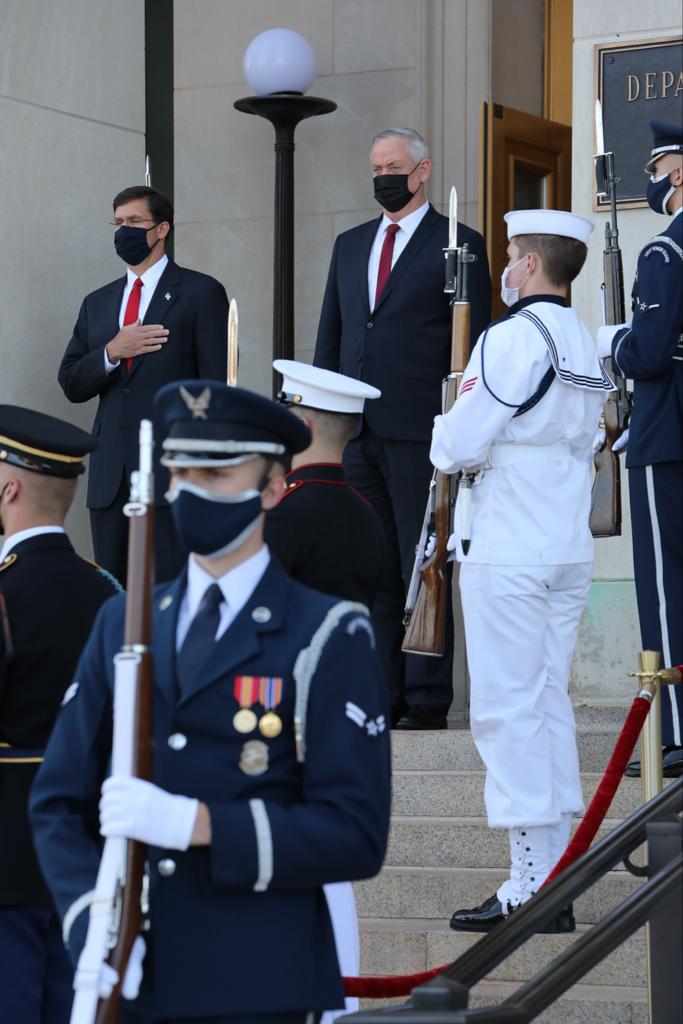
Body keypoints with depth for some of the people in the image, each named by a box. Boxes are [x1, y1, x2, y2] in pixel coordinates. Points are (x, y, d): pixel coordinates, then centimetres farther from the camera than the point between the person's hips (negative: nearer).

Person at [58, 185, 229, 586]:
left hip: (174, 474, -5)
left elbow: (218, 385, -3)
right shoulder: (97, 303, 18)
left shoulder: (201, 293, 2)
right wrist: (111, 352, -6)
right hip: (111, 477, 5)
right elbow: (71, 384, 14)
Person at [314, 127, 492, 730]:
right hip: (355, 430, 6)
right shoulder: (350, 246, 19)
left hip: (419, 430, -6)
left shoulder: (459, 245, 1)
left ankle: (426, 701, -1)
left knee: (422, 568, -4)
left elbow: (473, 344, -1)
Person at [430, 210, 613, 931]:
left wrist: (442, 439, 6)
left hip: (505, 549, -9)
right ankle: (553, 881, 14)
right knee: (547, 703, 11)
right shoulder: (584, 345, 15)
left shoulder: (514, 336, -13)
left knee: (508, 709, -5)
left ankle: (531, 886, -5)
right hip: (568, 548, 9)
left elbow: (462, 444, -16)